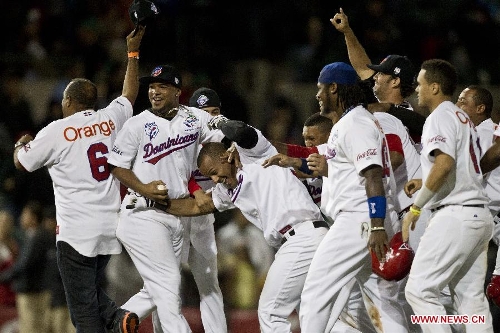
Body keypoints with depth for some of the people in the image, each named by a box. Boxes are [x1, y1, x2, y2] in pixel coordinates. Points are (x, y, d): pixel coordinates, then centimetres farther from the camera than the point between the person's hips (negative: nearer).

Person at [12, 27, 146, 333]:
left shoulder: (57, 131, -6)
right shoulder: (110, 120, 6)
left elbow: (22, 162, 8)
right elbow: (130, 94, 27)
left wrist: (21, 144, 30)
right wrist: (132, 52, 38)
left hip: (77, 232, -6)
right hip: (110, 228, 6)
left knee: (83, 308, -3)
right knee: (91, 290, 21)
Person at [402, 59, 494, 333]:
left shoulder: (440, 116, -7)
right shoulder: (464, 118, 22)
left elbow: (444, 164, -22)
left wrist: (416, 207, -18)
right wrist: (425, 183, 24)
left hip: (455, 215, -10)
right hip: (480, 215, 10)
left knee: (419, 289, -11)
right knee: (471, 297, 9)